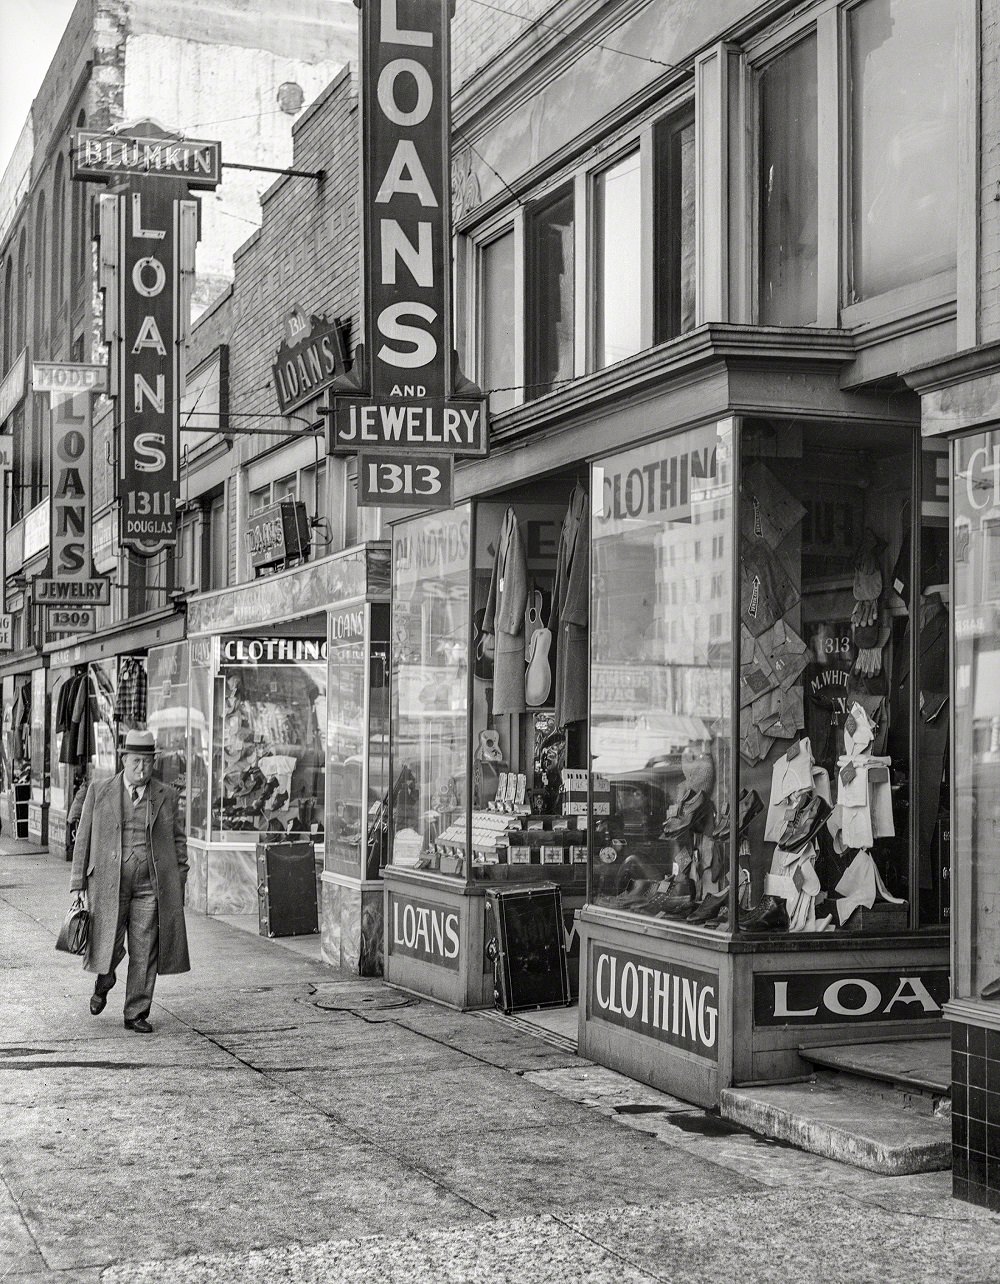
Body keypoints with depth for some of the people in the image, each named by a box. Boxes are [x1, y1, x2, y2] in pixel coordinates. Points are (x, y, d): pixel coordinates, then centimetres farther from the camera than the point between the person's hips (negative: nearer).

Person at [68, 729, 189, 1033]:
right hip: (109, 884, -1)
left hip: (151, 886, 1)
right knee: (109, 947, -1)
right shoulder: (99, 793, 3)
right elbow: (83, 840, 6)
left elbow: (178, 841, 12)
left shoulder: (166, 797, 6)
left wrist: (180, 884, 8)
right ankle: (104, 980, 33)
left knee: (145, 953, 0)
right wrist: (78, 885, 2)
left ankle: (136, 1014, 10)